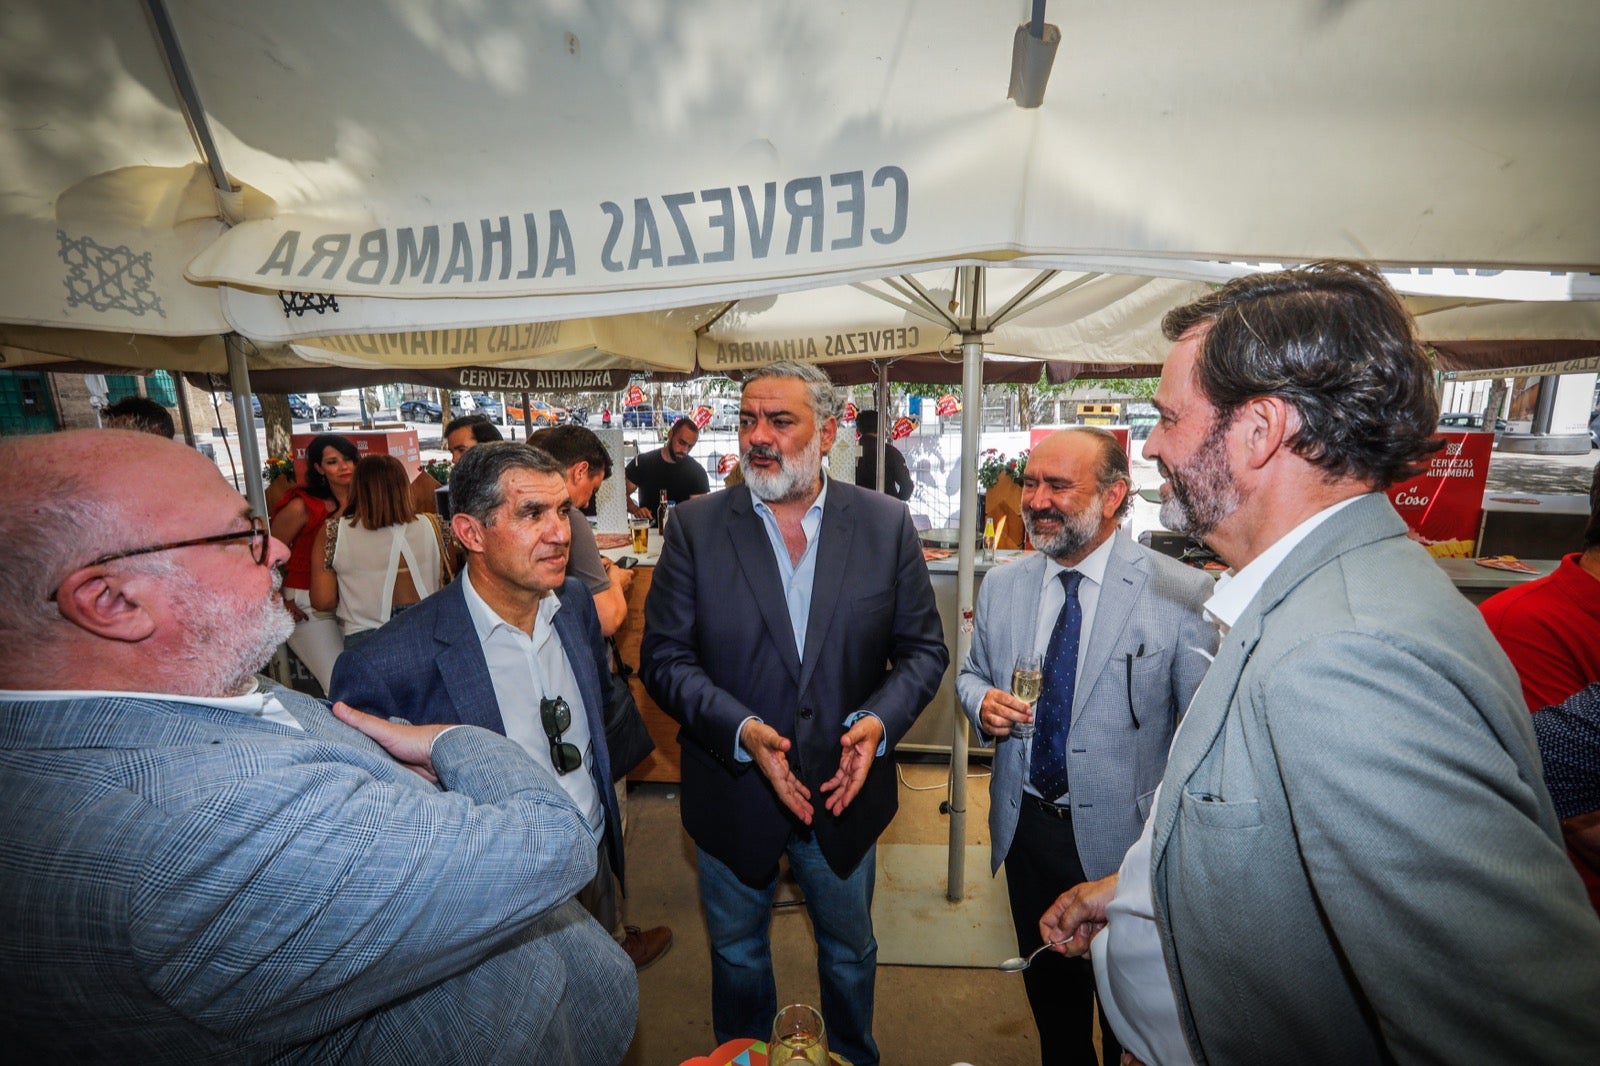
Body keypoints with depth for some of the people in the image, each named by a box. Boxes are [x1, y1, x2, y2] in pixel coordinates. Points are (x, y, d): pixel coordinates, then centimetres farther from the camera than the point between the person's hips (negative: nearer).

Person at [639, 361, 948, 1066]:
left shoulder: (886, 524, -9)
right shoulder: (696, 525, -11)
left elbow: (923, 649, -4)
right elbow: (664, 657, -11)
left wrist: (878, 721, -21)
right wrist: (742, 730, -25)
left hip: (846, 790, 1)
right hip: (732, 792, 0)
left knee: (850, 952, 27)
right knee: (737, 953, 26)